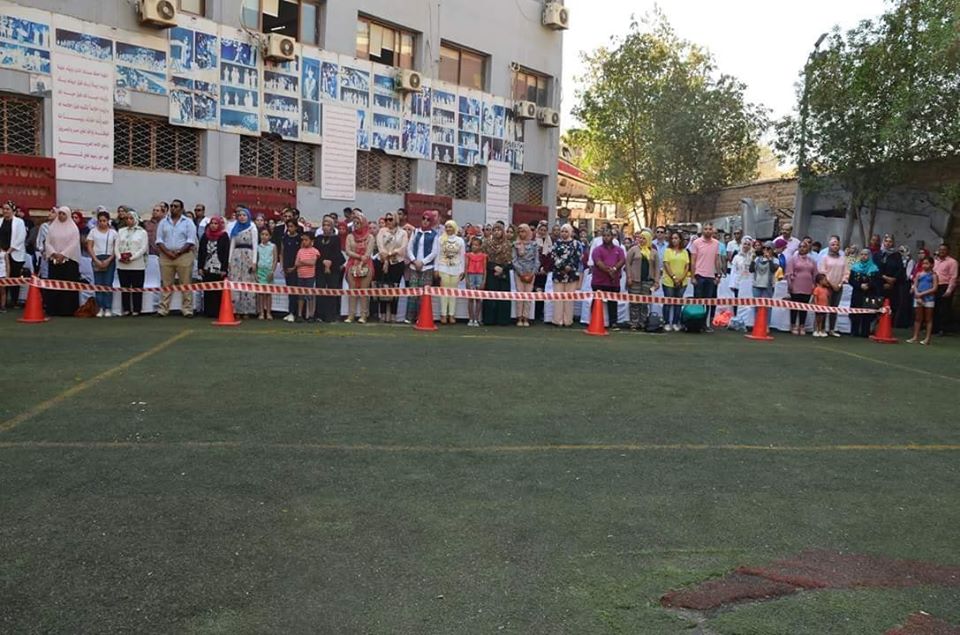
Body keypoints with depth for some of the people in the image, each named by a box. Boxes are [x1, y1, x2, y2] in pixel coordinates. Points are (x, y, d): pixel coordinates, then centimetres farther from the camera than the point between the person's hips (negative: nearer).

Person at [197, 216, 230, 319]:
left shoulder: (224, 236, -1)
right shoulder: (205, 236, 11)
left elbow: (226, 253, -5)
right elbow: (200, 252, 11)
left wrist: (224, 269, -11)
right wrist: (200, 267, 5)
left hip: (219, 269, -4)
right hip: (207, 269, 4)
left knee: (219, 292, -2)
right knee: (208, 291, 5)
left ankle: (218, 312, 3)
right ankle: (208, 312, 10)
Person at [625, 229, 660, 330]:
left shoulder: (654, 252, 11)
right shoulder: (634, 249, 4)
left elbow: (656, 267, 10)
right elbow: (628, 263, 0)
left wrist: (656, 281, 1)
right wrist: (629, 277, -9)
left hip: (648, 281, 2)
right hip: (635, 280, -2)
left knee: (645, 302, 4)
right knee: (634, 302, -2)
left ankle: (642, 323, 11)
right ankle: (634, 324, 2)